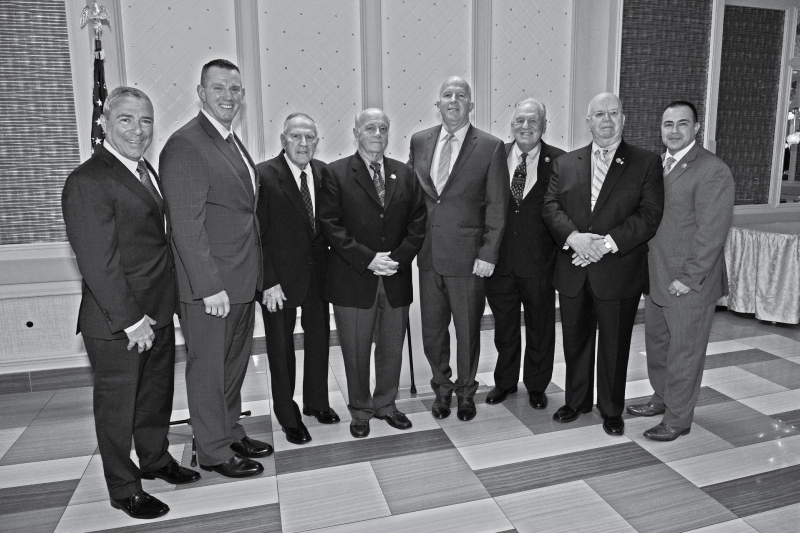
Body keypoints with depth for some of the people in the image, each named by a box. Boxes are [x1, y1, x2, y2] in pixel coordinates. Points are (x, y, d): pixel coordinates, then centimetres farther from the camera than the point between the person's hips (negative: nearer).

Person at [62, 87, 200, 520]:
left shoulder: (145, 170, 9)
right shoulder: (88, 181, -18)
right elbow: (98, 263, -21)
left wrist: (160, 309, 9)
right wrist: (131, 320, -19)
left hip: (158, 313, 8)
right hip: (117, 324, -8)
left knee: (157, 391, 22)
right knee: (118, 403, 10)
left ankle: (156, 460, 43)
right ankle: (124, 489, 29)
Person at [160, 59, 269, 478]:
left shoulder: (234, 143, 14)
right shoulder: (184, 145, -15)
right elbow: (187, 225, -20)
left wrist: (256, 275, 12)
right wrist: (210, 286, -22)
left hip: (242, 281, 9)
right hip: (209, 285, -9)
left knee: (235, 362, 20)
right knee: (208, 366, 7)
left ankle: (231, 432, 37)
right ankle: (214, 451, 23)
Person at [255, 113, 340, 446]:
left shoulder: (323, 172, 1)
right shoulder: (264, 175, -14)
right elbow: (256, 234, -13)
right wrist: (268, 283, -16)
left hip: (318, 273, 5)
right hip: (280, 278, -5)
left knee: (319, 338, 17)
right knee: (281, 347, 10)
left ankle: (316, 402, 39)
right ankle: (288, 416, 28)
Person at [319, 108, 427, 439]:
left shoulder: (405, 175, 10)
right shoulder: (335, 174, -1)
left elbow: (417, 223, 7)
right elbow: (330, 225, -8)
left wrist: (399, 258, -7)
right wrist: (368, 259, -15)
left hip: (397, 279, 3)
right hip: (353, 280, -3)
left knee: (392, 348, 12)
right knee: (356, 351, 7)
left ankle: (386, 404, 32)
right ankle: (360, 411, 27)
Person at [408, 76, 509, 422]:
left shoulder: (491, 147, -5)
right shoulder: (419, 141, 7)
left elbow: (497, 206, -5)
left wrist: (489, 253, -11)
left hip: (467, 257, -3)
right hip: (428, 254, 4)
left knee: (468, 329, 10)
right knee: (432, 330, 13)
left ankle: (466, 391, 33)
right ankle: (442, 389, 35)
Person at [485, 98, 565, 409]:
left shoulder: (559, 162, -4)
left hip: (539, 263, -1)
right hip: (500, 260, 2)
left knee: (540, 328, 13)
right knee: (504, 326, 17)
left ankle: (537, 386, 34)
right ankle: (505, 381, 37)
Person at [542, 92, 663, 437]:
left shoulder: (646, 163, 2)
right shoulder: (565, 163, 10)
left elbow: (650, 215, -8)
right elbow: (551, 207, 0)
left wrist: (608, 243, -19)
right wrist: (573, 237, -18)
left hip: (618, 272, -2)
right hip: (573, 271, 3)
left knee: (614, 344, 9)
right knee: (575, 340, 14)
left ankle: (611, 410, 28)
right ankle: (576, 401, 33)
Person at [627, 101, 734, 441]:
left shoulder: (713, 171, -14)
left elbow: (712, 232, -17)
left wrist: (688, 279, -18)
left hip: (687, 284, -7)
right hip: (655, 279, 7)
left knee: (684, 353, 6)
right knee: (656, 344, 20)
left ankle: (678, 419, 22)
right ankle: (661, 399, 40)